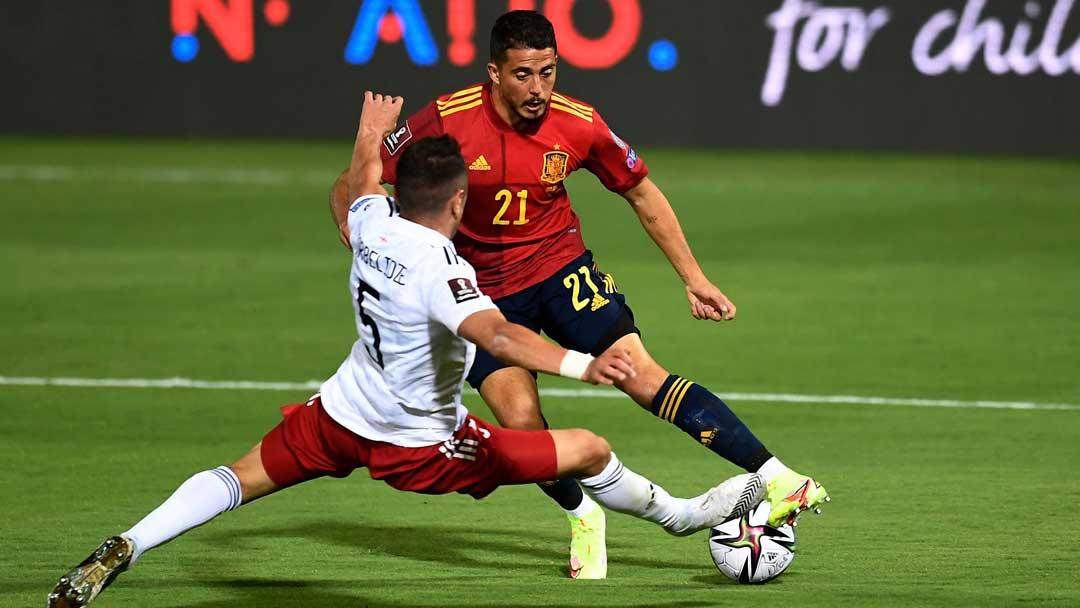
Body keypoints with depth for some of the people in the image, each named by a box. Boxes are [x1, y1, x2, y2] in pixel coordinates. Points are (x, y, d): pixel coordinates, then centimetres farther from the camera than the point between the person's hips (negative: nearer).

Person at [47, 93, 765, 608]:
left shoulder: (371, 222, -9)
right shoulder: (442, 271, -30)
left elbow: (353, 197, 17)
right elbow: (496, 334, -48)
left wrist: (370, 140, 35)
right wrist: (582, 365, -60)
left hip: (339, 416, 6)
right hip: (421, 446, -6)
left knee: (240, 479, 17)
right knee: (590, 452, 3)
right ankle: (680, 515, 24)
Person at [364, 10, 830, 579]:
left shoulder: (578, 125, -12)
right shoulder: (447, 120, -19)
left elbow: (642, 194, 4)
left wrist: (694, 279, 5)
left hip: (560, 271, 0)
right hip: (481, 291, 0)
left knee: (642, 376, -19)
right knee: (521, 421, -17)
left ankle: (778, 479, -22)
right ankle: (583, 519, 13)